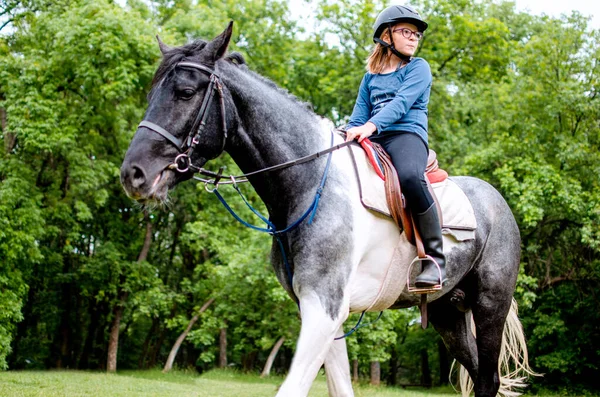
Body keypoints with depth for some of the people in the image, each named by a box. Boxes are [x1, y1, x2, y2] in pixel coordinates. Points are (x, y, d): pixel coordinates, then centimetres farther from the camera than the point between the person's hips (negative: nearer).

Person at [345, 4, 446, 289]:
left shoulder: (418, 68, 10)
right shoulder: (371, 76, 25)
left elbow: (401, 102, -7)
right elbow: (359, 115, 19)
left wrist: (371, 126, -23)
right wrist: (350, 135, -4)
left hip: (406, 134, -5)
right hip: (372, 142, 5)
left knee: (409, 177, -38)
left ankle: (436, 257, -30)